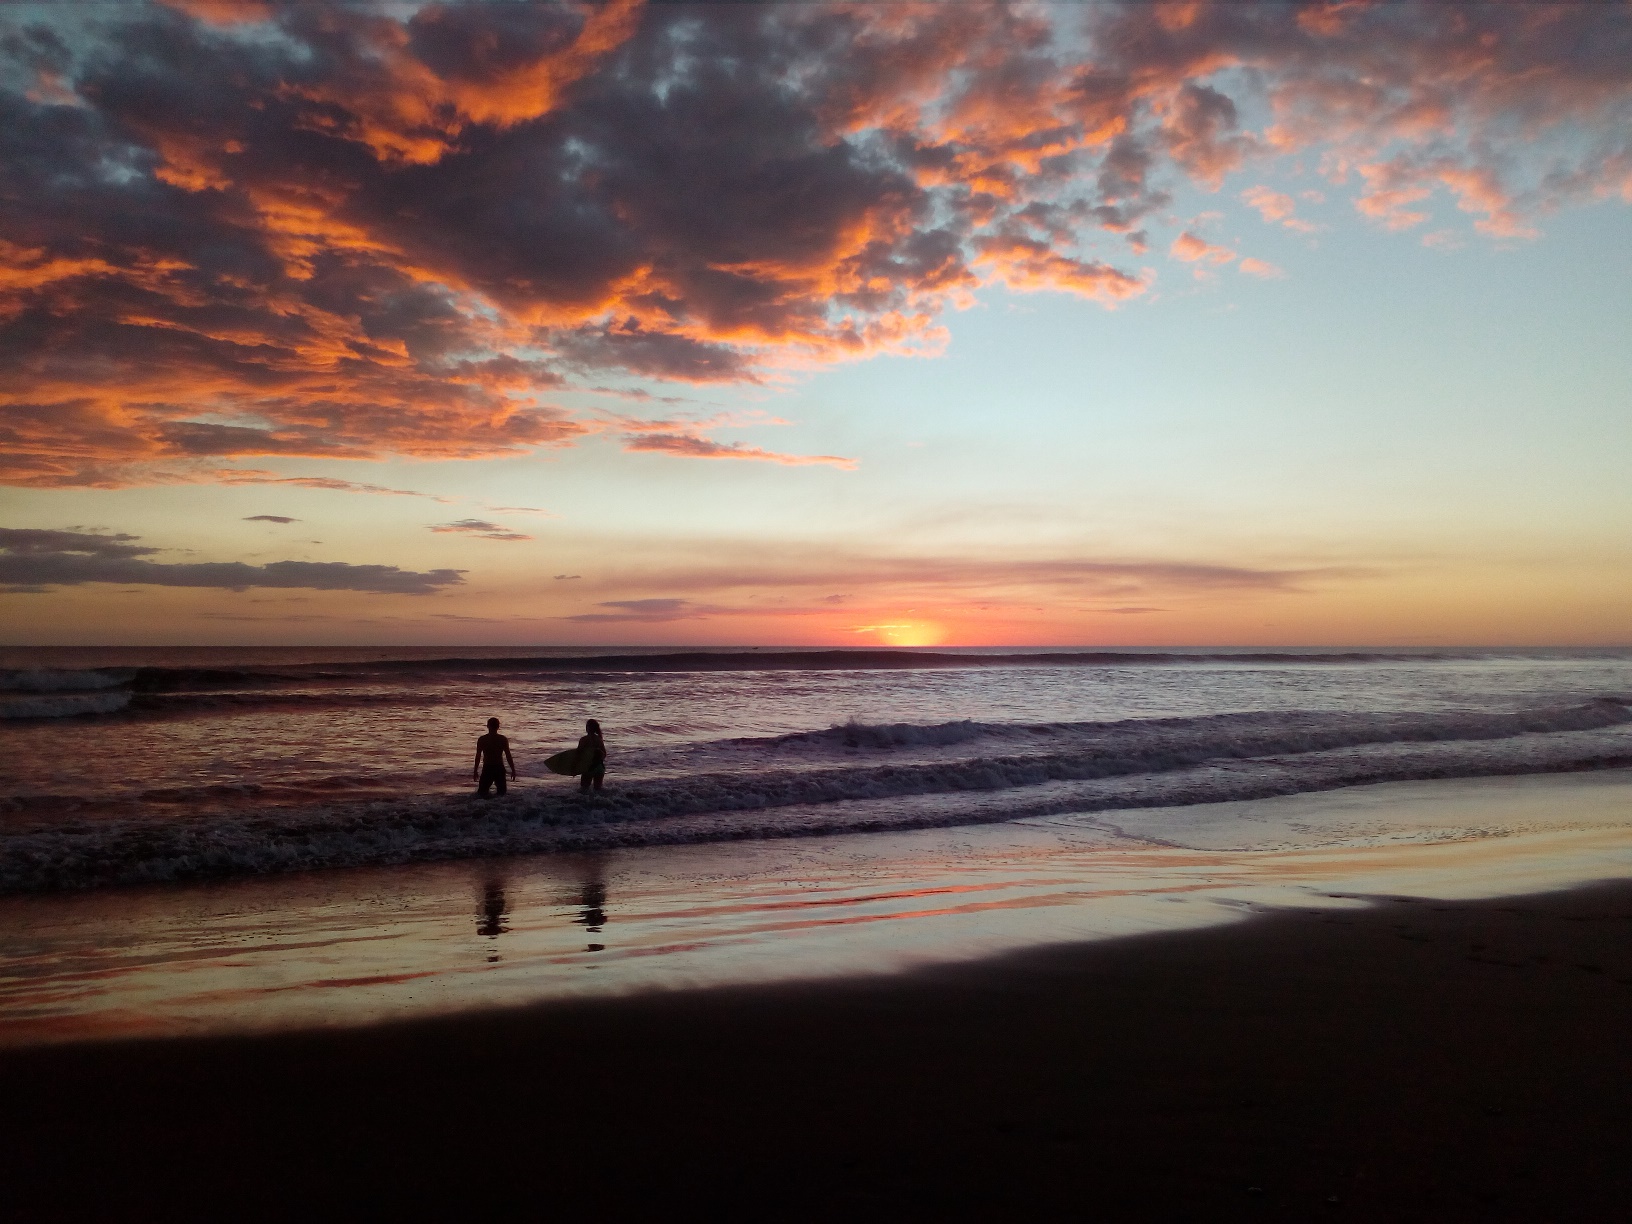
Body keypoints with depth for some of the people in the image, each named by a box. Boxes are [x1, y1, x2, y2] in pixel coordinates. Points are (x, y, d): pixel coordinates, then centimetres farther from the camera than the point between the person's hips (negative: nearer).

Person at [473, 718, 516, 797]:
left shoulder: (482, 740, -3)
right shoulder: (503, 739, -3)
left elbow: (478, 756, -2)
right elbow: (508, 756, -3)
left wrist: (475, 771, 7)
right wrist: (513, 770, 5)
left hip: (487, 769, -1)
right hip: (499, 768, 1)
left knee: (481, 791, 11)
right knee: (502, 791, 16)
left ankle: (484, 794, -21)